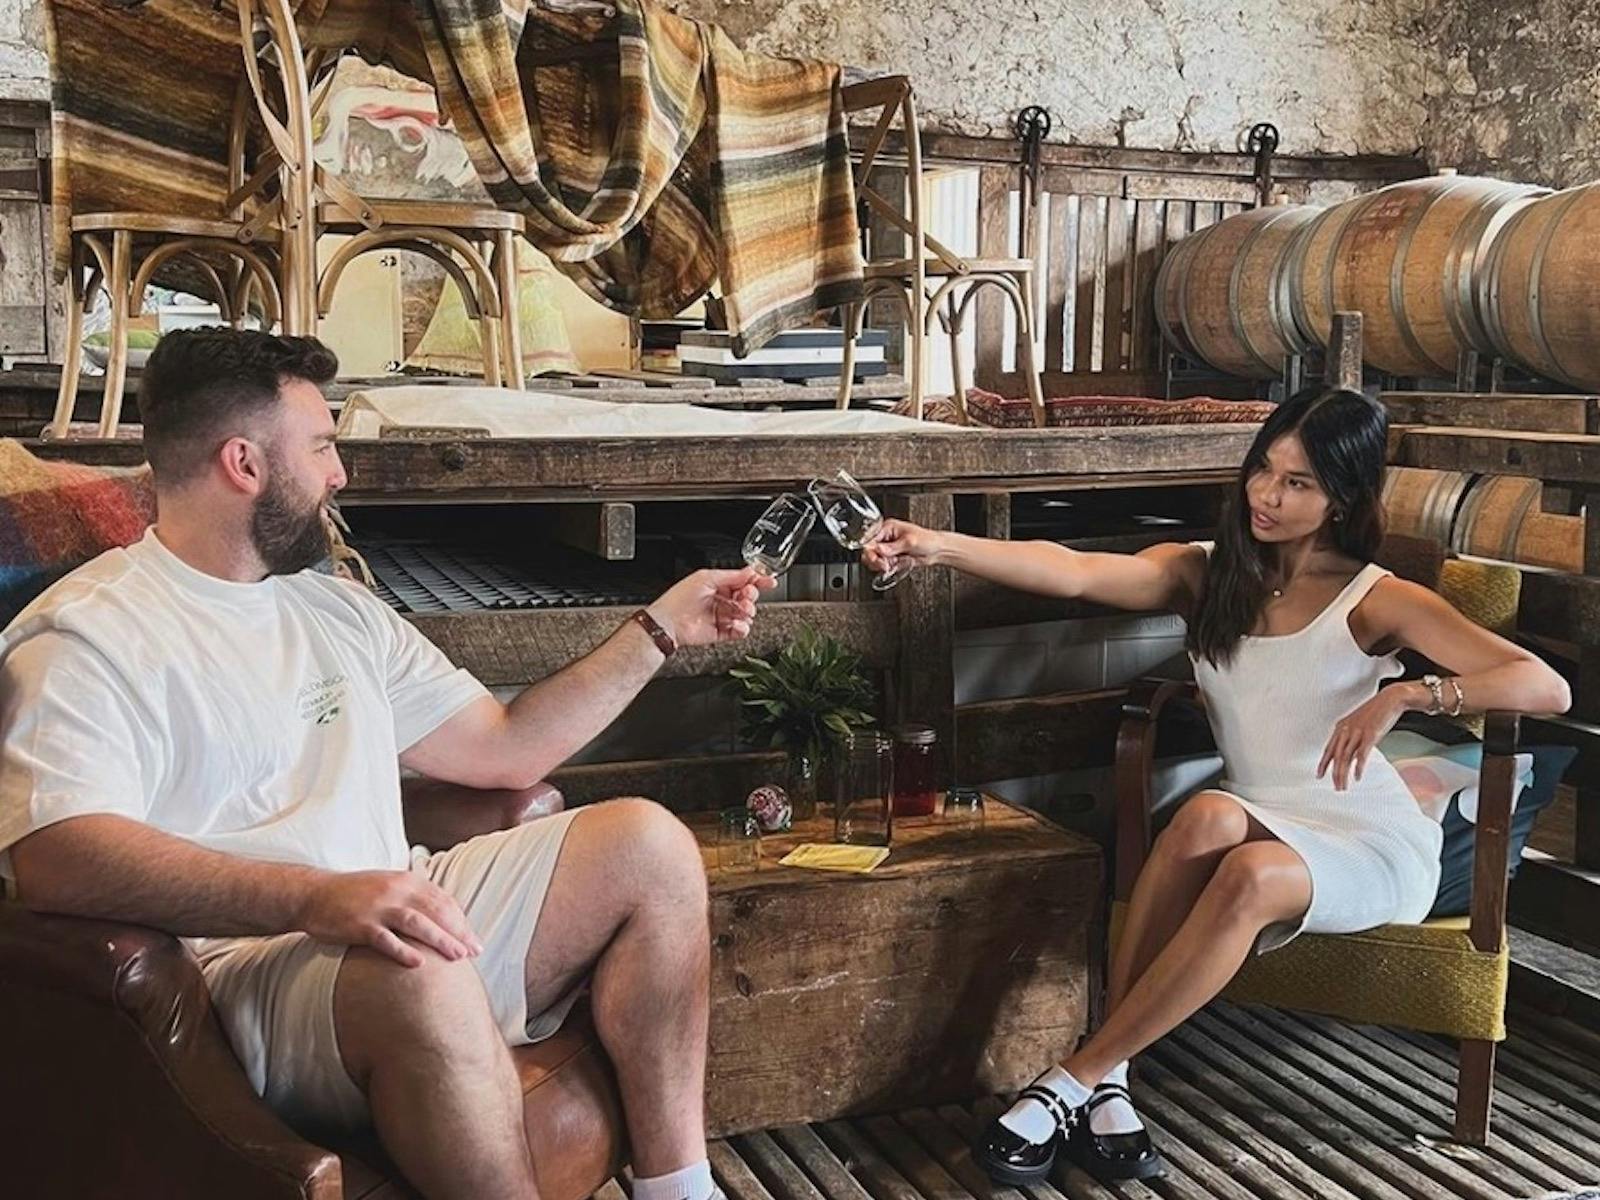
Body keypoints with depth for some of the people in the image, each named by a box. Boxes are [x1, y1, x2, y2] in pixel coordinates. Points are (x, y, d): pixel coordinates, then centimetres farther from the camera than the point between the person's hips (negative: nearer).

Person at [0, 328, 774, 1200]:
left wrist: (662, 628, 20)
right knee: (420, 975, -38)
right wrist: (316, 897, -35)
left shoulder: (340, 611, 20)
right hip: (241, 963, -8)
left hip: (396, 924, 8)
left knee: (645, 844, -3)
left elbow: (506, 749, 22)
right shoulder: (85, 637, -5)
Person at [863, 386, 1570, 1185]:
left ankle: (1074, 1082, -27)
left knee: (1253, 874, -36)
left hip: (1371, 843, -2)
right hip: (1259, 827, 3)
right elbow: (1074, 572, -15)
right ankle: (1107, 1085, -30)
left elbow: (1548, 689, -15)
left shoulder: (1376, 602, -6)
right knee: (1209, 816, -35)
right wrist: (941, 547, -32)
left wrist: (1403, 696, -31)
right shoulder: (1204, 574, 4)